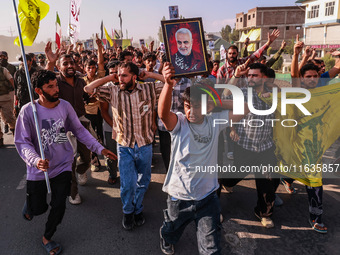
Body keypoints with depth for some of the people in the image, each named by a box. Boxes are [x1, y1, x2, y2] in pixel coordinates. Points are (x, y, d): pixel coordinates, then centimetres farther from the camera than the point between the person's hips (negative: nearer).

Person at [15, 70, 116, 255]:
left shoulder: (65, 106, -9)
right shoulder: (28, 111, -16)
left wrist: (100, 149, -6)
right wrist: (35, 160, -33)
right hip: (38, 169, -1)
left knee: (59, 206, 5)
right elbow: (22, 142, -14)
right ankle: (29, 204, 52)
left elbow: (79, 130, 0)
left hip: (63, 165, 2)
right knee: (39, 208, 12)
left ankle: (47, 238, 34)